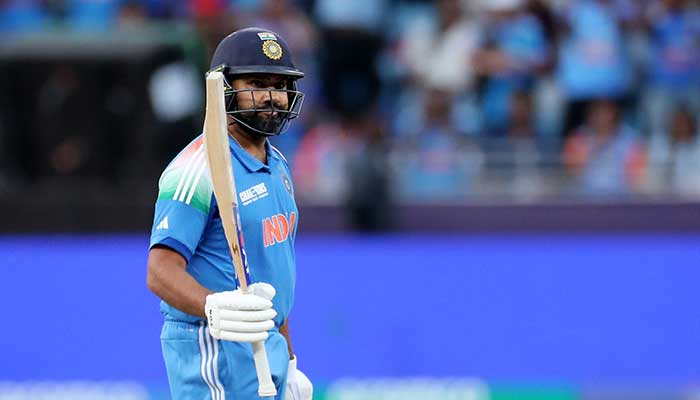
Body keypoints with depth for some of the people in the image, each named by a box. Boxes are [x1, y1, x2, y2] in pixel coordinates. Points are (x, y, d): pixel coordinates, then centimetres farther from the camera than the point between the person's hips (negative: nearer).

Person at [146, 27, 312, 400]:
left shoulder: (278, 166, 15)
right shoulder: (199, 169, -15)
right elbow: (162, 271, -23)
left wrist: (288, 362, 21)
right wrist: (213, 308, -42)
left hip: (268, 350, 9)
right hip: (214, 351, -9)